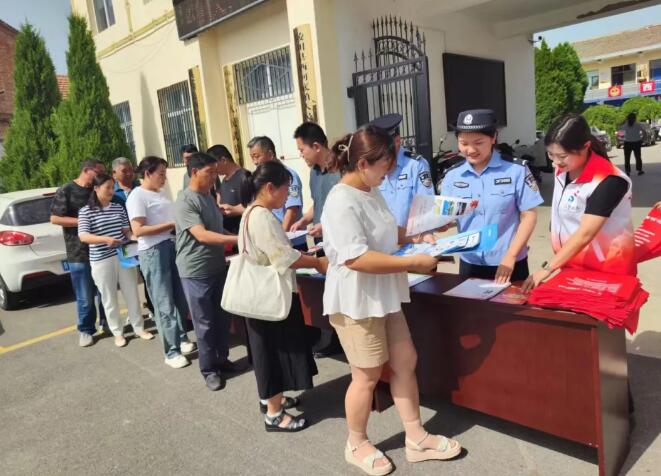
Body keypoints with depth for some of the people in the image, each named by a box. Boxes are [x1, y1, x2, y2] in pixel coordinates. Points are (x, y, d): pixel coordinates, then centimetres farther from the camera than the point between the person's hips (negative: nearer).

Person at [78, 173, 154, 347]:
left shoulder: (119, 208, 7)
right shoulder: (86, 211, -6)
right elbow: (83, 236, -14)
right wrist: (105, 239, -28)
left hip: (124, 256, 4)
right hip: (101, 261, -4)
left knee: (132, 294, 11)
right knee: (109, 299, 8)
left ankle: (139, 328, 25)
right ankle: (118, 333, 22)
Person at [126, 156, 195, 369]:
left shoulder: (161, 193, 16)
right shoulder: (137, 196, -8)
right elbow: (138, 230, -17)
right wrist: (171, 225, -17)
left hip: (173, 247, 8)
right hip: (153, 252, -7)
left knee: (180, 298, 13)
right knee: (164, 303, 0)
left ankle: (182, 338, 30)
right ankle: (172, 351, 9)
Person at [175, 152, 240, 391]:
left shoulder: (209, 197, 10)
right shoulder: (185, 201, -17)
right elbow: (202, 235, -26)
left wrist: (232, 246, 7)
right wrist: (238, 239, -31)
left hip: (218, 267, 8)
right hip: (196, 273, -7)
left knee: (222, 318, 15)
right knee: (205, 323, 5)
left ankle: (222, 359, 32)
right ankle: (209, 369, 20)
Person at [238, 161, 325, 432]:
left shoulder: (252, 213, 10)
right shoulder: (262, 216, -23)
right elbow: (285, 256, -24)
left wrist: (307, 258, 8)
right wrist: (317, 263, -14)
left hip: (264, 293, 10)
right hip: (272, 296, -10)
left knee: (271, 350, 21)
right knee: (275, 351, 1)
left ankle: (269, 399, 37)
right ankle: (274, 415, 14)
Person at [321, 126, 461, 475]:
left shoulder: (372, 193, 7)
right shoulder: (342, 202, -23)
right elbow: (357, 258, -31)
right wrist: (412, 262, -27)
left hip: (384, 297, 9)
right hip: (357, 302, -9)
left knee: (405, 362, 15)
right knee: (368, 375, 7)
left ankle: (416, 439, 31)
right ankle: (356, 445, 31)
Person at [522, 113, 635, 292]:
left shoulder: (608, 181, -24)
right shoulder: (562, 170, -1)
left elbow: (585, 234, -27)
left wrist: (547, 268, -29)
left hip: (607, 272, -6)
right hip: (570, 265, 7)